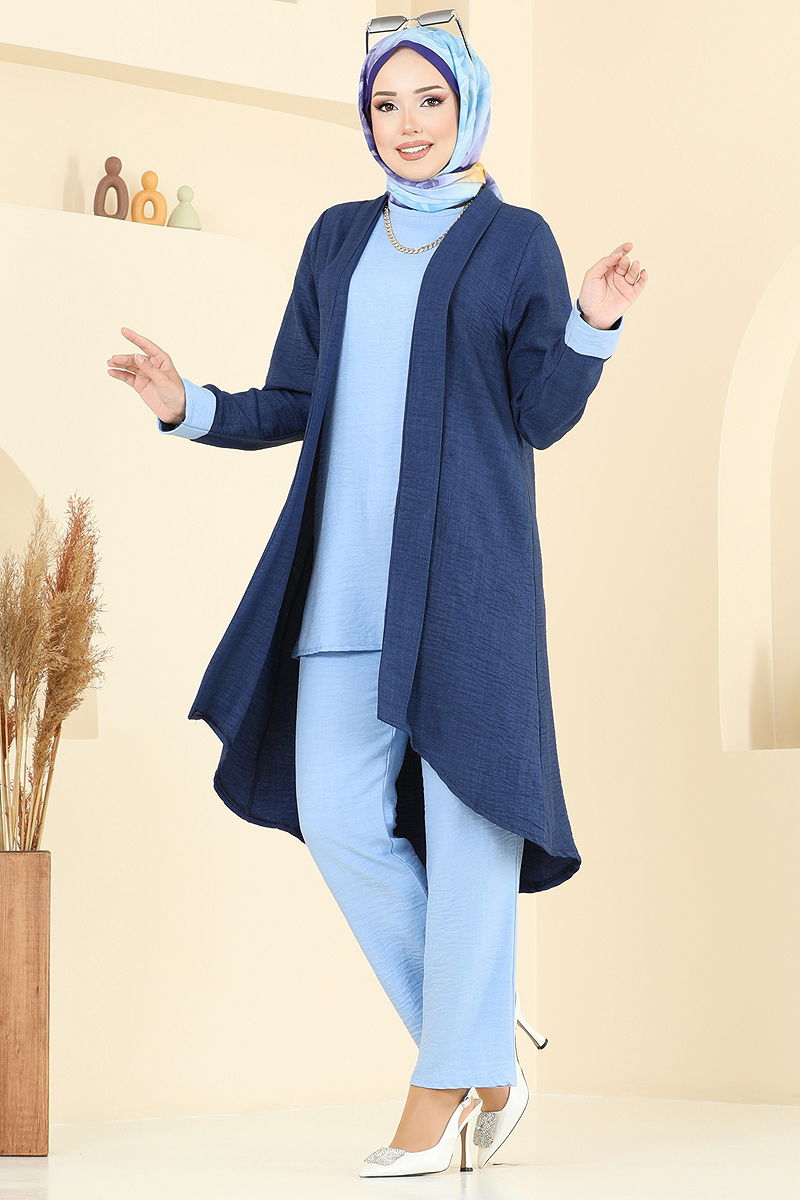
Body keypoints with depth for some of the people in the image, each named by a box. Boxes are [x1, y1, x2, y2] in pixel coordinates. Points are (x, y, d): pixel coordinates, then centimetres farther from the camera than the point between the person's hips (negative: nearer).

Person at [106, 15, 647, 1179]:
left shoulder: (517, 240, 6)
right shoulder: (339, 240, 17)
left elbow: (543, 420, 3)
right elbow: (294, 404, 17)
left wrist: (593, 326, -13)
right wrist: (194, 409, 1)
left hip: (467, 564, -4)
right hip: (350, 577, 4)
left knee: (463, 814, -7)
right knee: (340, 817, -3)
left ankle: (443, 1086, 1)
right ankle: (486, 1048, 12)